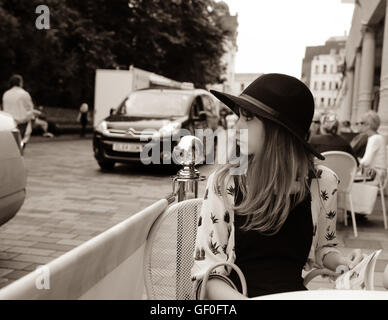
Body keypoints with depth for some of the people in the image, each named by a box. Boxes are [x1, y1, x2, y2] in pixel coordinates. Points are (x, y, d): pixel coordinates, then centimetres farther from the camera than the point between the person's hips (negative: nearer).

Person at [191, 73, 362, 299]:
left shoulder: (322, 182, 0)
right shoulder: (224, 183, -8)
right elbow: (207, 268, -9)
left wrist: (342, 263, -3)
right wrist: (235, 297, -27)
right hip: (241, 292, -2)